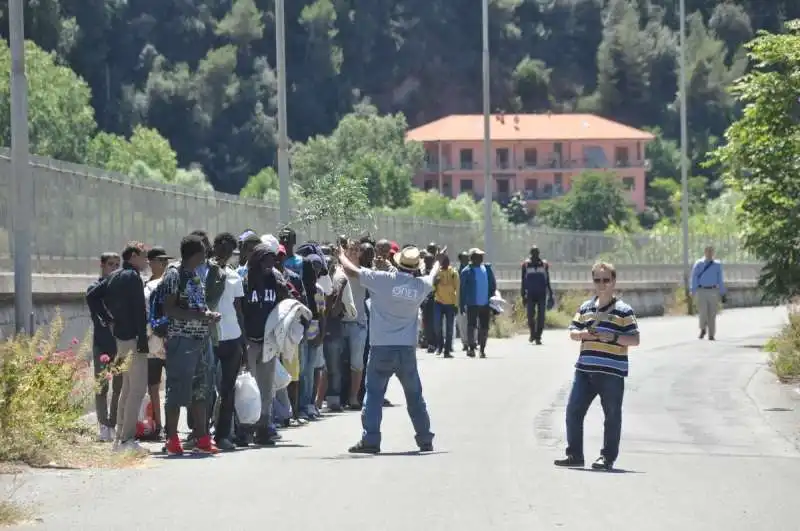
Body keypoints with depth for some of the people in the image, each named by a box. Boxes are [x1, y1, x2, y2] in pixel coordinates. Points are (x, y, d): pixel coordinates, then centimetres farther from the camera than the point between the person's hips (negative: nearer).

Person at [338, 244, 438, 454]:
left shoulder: (383, 280, -11)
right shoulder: (421, 285, 2)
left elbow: (352, 271, -6)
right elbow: (432, 277, 27)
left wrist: (342, 255, 15)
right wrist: (437, 264, 50)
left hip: (381, 349, -3)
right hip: (407, 350, 3)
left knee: (373, 394, -1)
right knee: (415, 396, 17)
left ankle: (370, 440, -10)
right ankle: (425, 439, 24)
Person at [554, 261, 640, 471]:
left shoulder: (623, 310, -2)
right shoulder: (585, 308, 14)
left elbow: (635, 339, -5)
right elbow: (572, 332, 16)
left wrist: (613, 337, -18)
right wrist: (584, 333, -6)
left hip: (612, 372, -5)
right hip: (585, 368, 5)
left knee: (612, 415, 2)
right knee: (573, 410, 1)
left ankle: (608, 457, 9)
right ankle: (574, 454, 9)